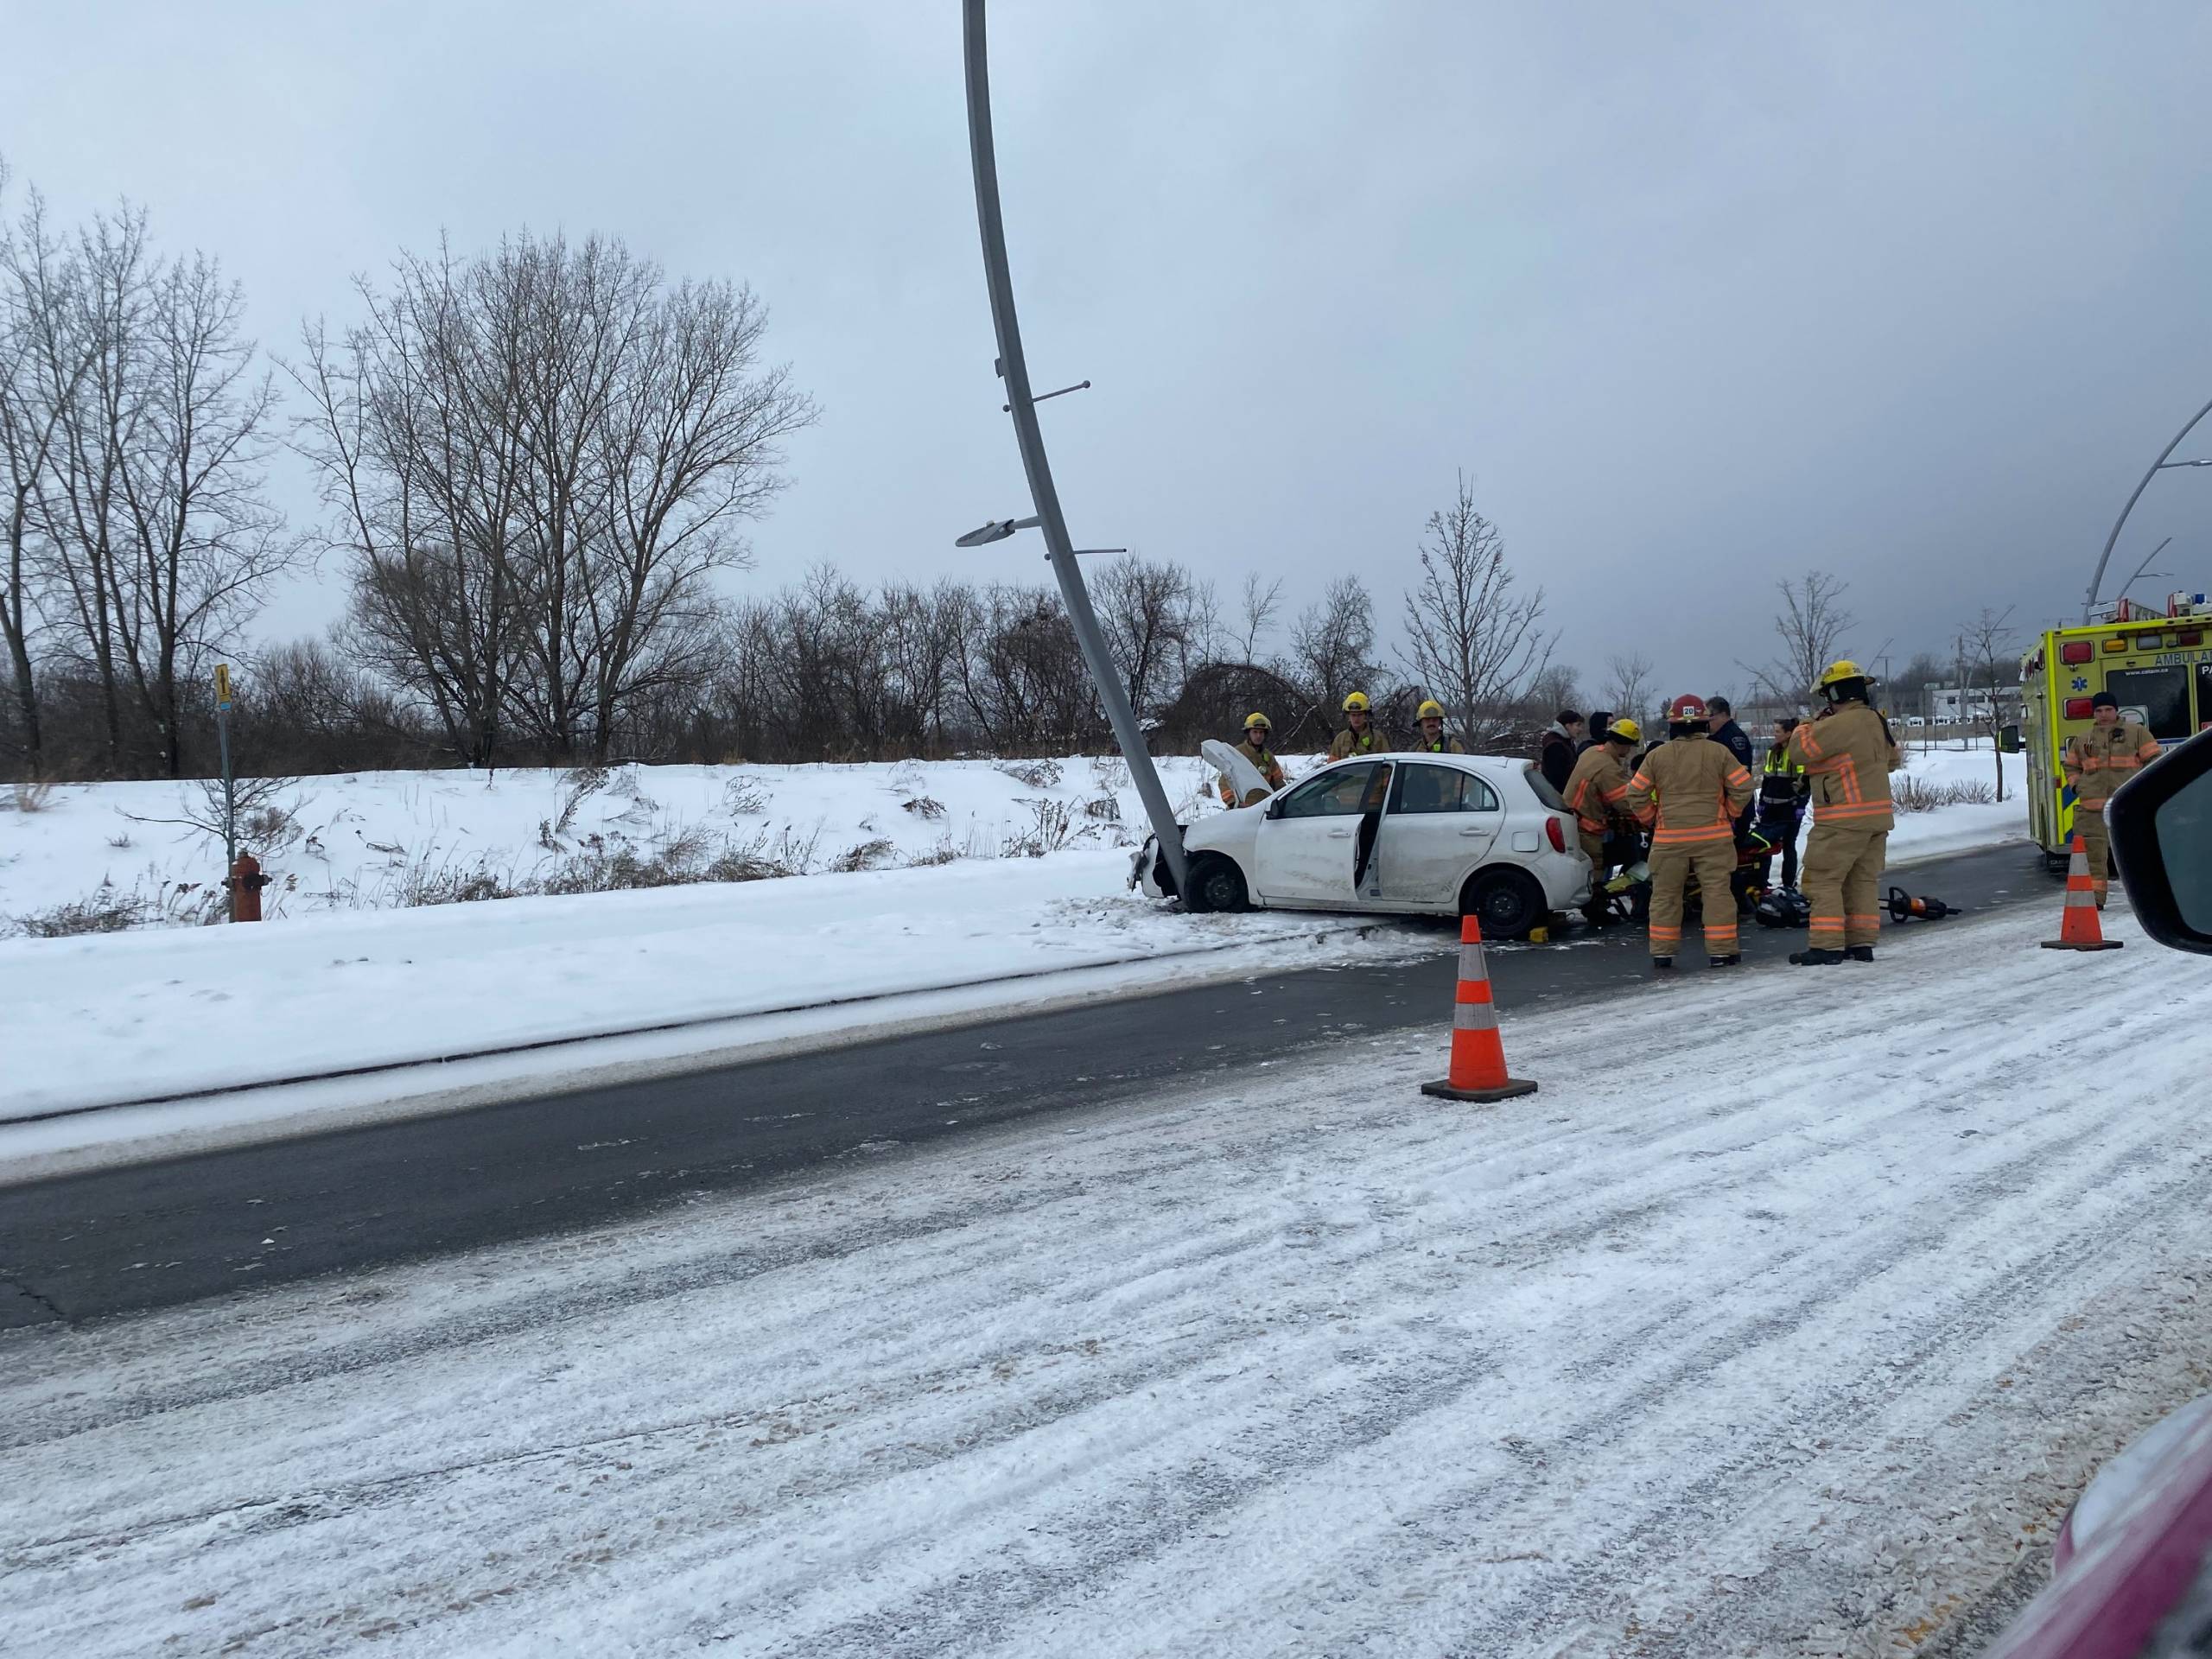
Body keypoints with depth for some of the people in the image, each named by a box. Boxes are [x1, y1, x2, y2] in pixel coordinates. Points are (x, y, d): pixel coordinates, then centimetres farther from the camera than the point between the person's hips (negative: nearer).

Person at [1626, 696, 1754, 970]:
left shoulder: (1656, 756, 1)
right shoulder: (1718, 753, 0)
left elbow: (1636, 793, 2)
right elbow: (1742, 787, -1)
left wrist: (1651, 821, 14)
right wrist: (1730, 814, 13)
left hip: (1669, 837, 1)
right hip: (1712, 835, -1)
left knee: (1665, 894, 9)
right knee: (1717, 891, 4)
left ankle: (1662, 952, 10)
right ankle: (1721, 950, 4)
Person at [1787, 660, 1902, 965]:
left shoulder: (1837, 725, -18)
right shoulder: (1877, 722, 11)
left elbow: (1799, 750, -12)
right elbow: (1892, 760, 26)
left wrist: (1810, 724, 3)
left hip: (1844, 820, -9)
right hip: (1877, 816, 9)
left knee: (1823, 880, -4)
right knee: (1864, 880, 13)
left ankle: (1826, 945, -7)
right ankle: (1862, 943, 15)